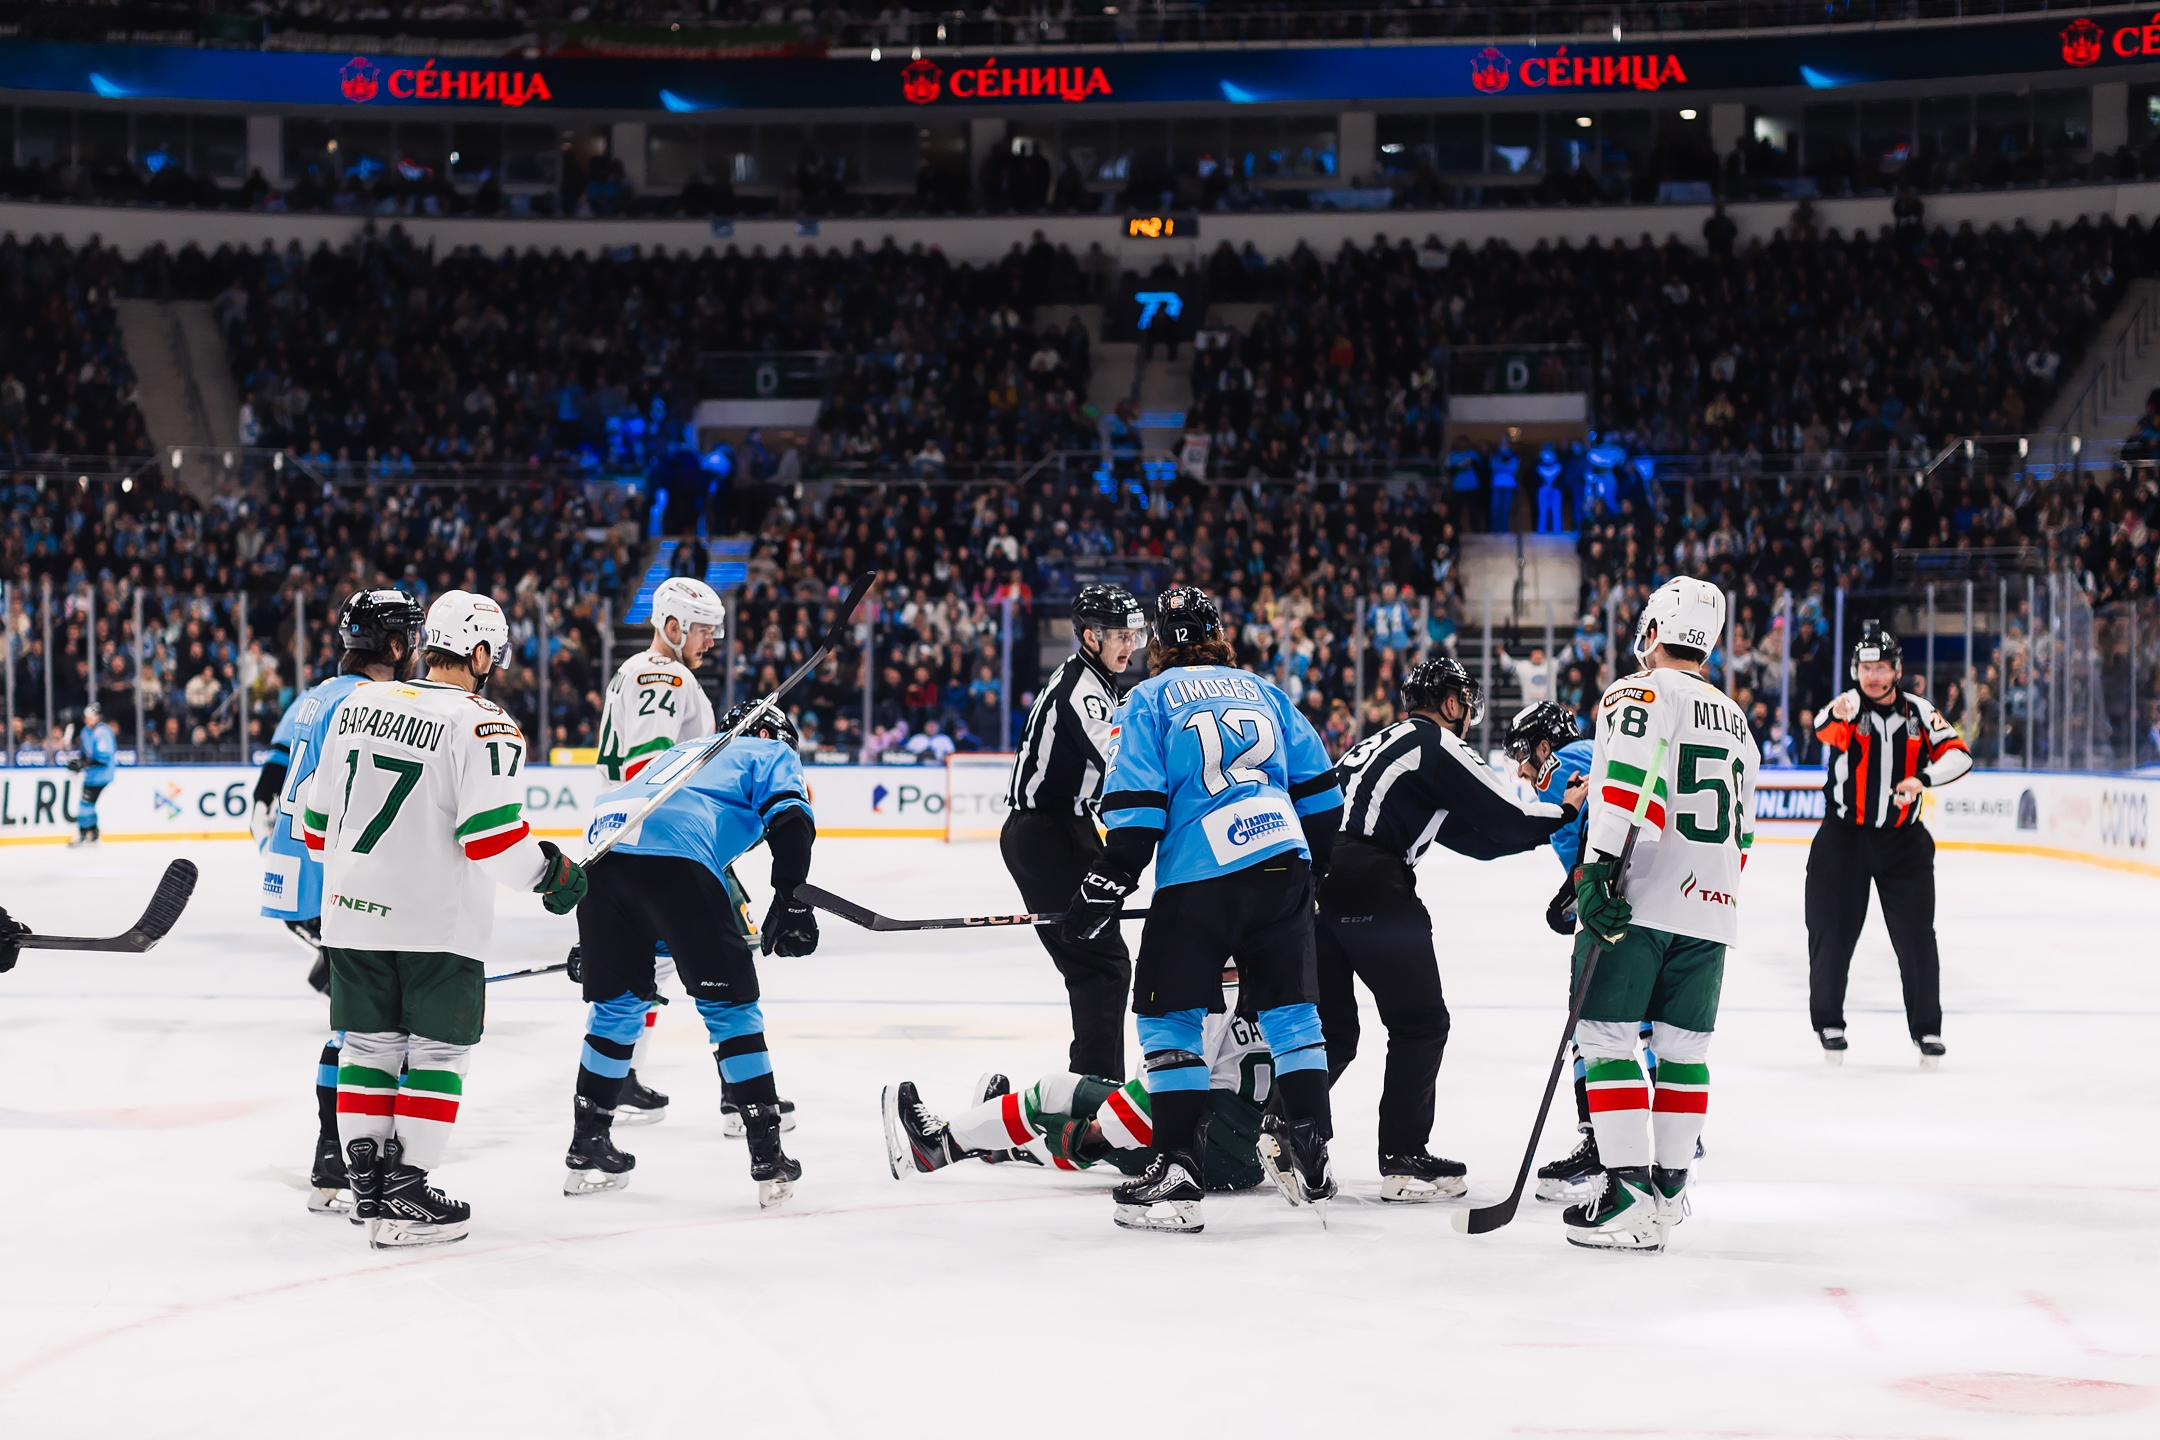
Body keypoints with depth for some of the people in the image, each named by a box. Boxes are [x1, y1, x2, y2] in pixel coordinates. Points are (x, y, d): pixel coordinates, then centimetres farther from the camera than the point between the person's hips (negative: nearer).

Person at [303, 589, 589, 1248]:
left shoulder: (358, 704, 6)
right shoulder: (482, 723, -13)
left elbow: (319, 818, 13)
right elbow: (493, 834, -21)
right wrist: (553, 872, -4)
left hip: (354, 912, 6)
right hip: (436, 919, -5)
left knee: (368, 1044, 15)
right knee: (438, 1049, 4)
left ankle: (367, 1185, 18)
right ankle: (405, 1197, 0)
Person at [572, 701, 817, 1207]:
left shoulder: (687, 752, 41)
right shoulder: (771, 754, 23)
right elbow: (789, 818, 2)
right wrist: (791, 901, -1)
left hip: (602, 843, 6)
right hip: (674, 859, -6)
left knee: (618, 1001, 22)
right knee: (729, 1003, 3)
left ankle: (587, 1148, 27)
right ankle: (767, 1158, 1)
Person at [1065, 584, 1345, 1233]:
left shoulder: (1152, 698, 5)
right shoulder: (1262, 691, 18)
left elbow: (1137, 805, -5)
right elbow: (1318, 788, 18)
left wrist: (1106, 886, -1)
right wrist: (1314, 865, 30)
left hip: (1196, 877, -4)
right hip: (1283, 869, 4)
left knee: (1169, 1015, 4)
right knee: (1289, 1008, 12)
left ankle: (1177, 1173, -4)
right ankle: (1311, 1160, 8)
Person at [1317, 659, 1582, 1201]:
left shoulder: (1378, 744, 29)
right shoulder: (1436, 744, 3)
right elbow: (1507, 817, -1)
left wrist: (1546, 821, 30)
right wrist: (1565, 813, 16)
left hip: (1313, 878, 8)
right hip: (1374, 888, -8)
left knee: (1332, 1030, 16)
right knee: (1420, 1024, 3)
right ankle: (1404, 1160, 2)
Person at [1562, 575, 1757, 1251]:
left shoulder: (1638, 695, -5)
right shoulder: (1732, 717, 20)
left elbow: (1630, 784, -21)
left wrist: (1597, 868, -25)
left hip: (1640, 900, -7)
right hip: (1711, 908, 7)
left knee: (1606, 1037, -5)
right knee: (1682, 1046, 11)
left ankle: (1630, 1192, -13)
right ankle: (1670, 1189, 12)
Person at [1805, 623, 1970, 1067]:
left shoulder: (1919, 713, 1)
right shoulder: (1848, 706, -9)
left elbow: (1958, 755, -4)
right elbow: (1827, 730, -32)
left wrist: (1922, 779, -23)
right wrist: (1836, 716, -57)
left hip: (1903, 839, 2)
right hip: (1843, 835, -2)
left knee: (1916, 936, 1)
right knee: (1833, 933, 0)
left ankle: (1927, 1028, 11)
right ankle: (1828, 1022, 15)